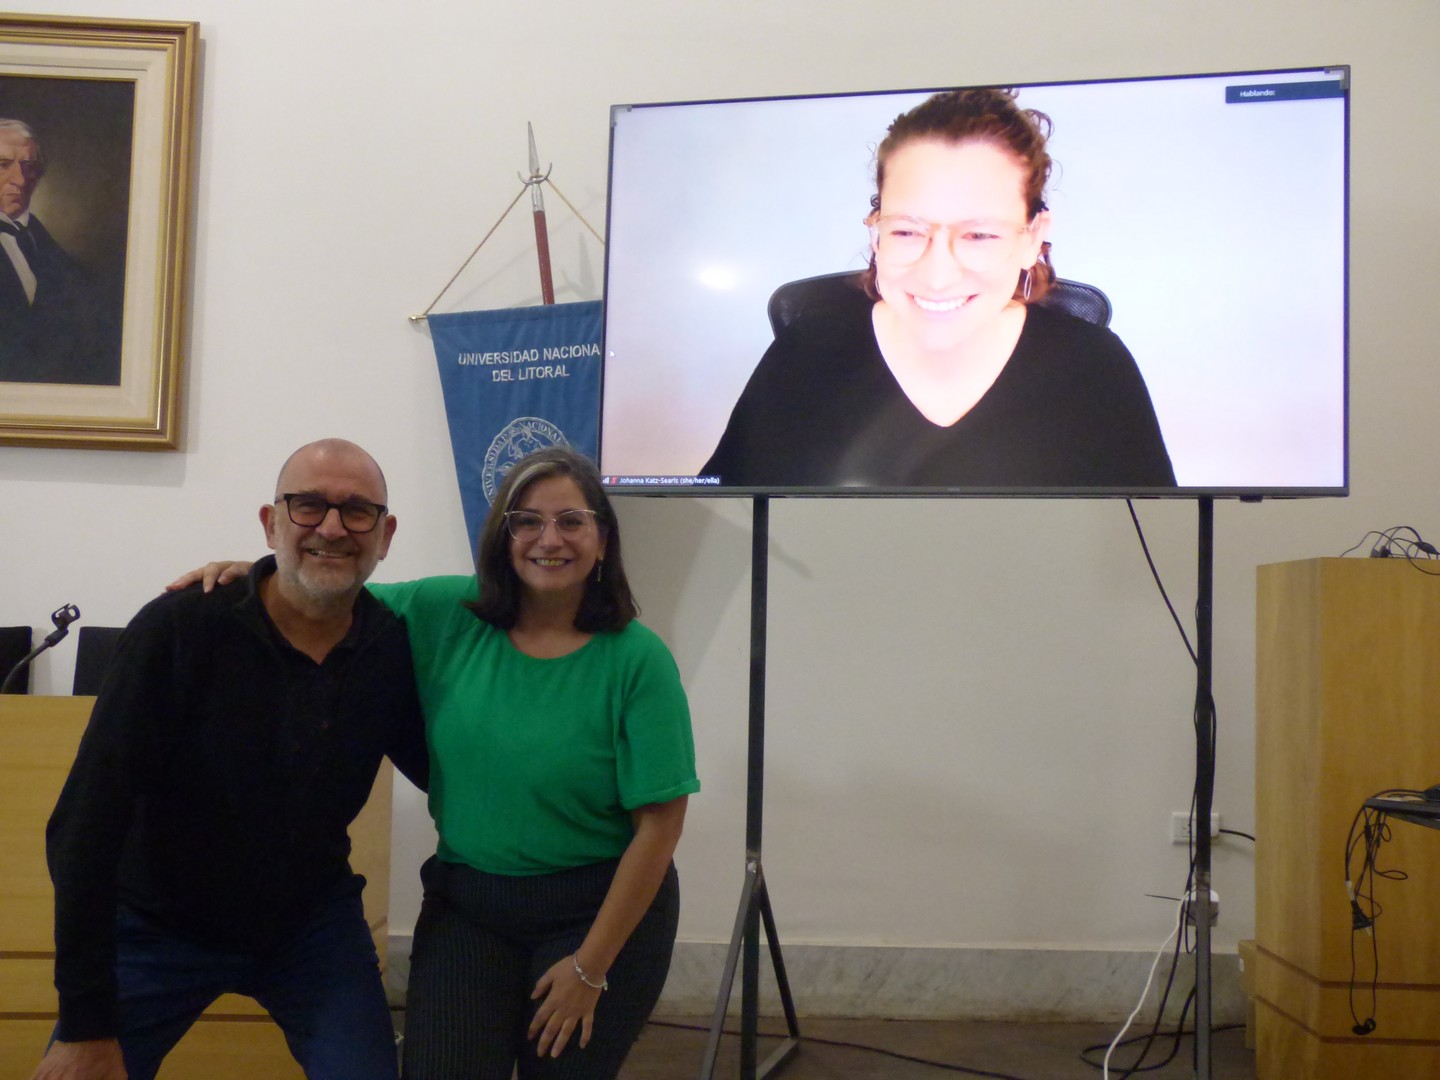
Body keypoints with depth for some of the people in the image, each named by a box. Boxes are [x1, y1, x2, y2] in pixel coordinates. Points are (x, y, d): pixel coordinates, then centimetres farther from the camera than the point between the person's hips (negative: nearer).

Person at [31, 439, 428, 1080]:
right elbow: (87, 824, -22)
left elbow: (439, 770, 6)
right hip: (159, 925, -2)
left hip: (312, 924, 3)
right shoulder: (178, 630, -21)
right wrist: (86, 1026, -22)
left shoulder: (394, 646, -11)